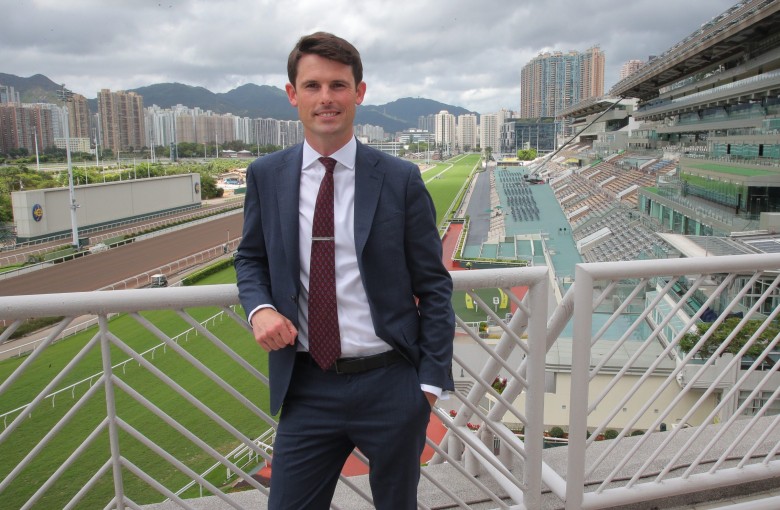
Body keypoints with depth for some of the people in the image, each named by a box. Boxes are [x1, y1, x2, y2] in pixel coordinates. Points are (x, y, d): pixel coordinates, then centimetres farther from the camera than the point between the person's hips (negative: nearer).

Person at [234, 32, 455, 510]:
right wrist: (260, 307, -8)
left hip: (391, 385, -1)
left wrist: (431, 380, -4)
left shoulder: (401, 179, -7)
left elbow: (434, 287, -2)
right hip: (307, 388, 2)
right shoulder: (266, 176, 0)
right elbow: (251, 258, 13)